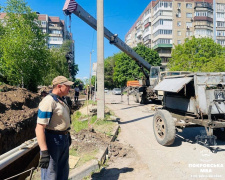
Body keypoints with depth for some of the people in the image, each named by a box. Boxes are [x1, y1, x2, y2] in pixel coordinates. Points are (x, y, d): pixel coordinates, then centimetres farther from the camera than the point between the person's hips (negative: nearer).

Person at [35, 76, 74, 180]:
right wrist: (44, 152, -30)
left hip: (64, 139, 9)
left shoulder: (61, 100, 7)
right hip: (52, 140, -9)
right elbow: (39, 128, -27)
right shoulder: (48, 101, -22)